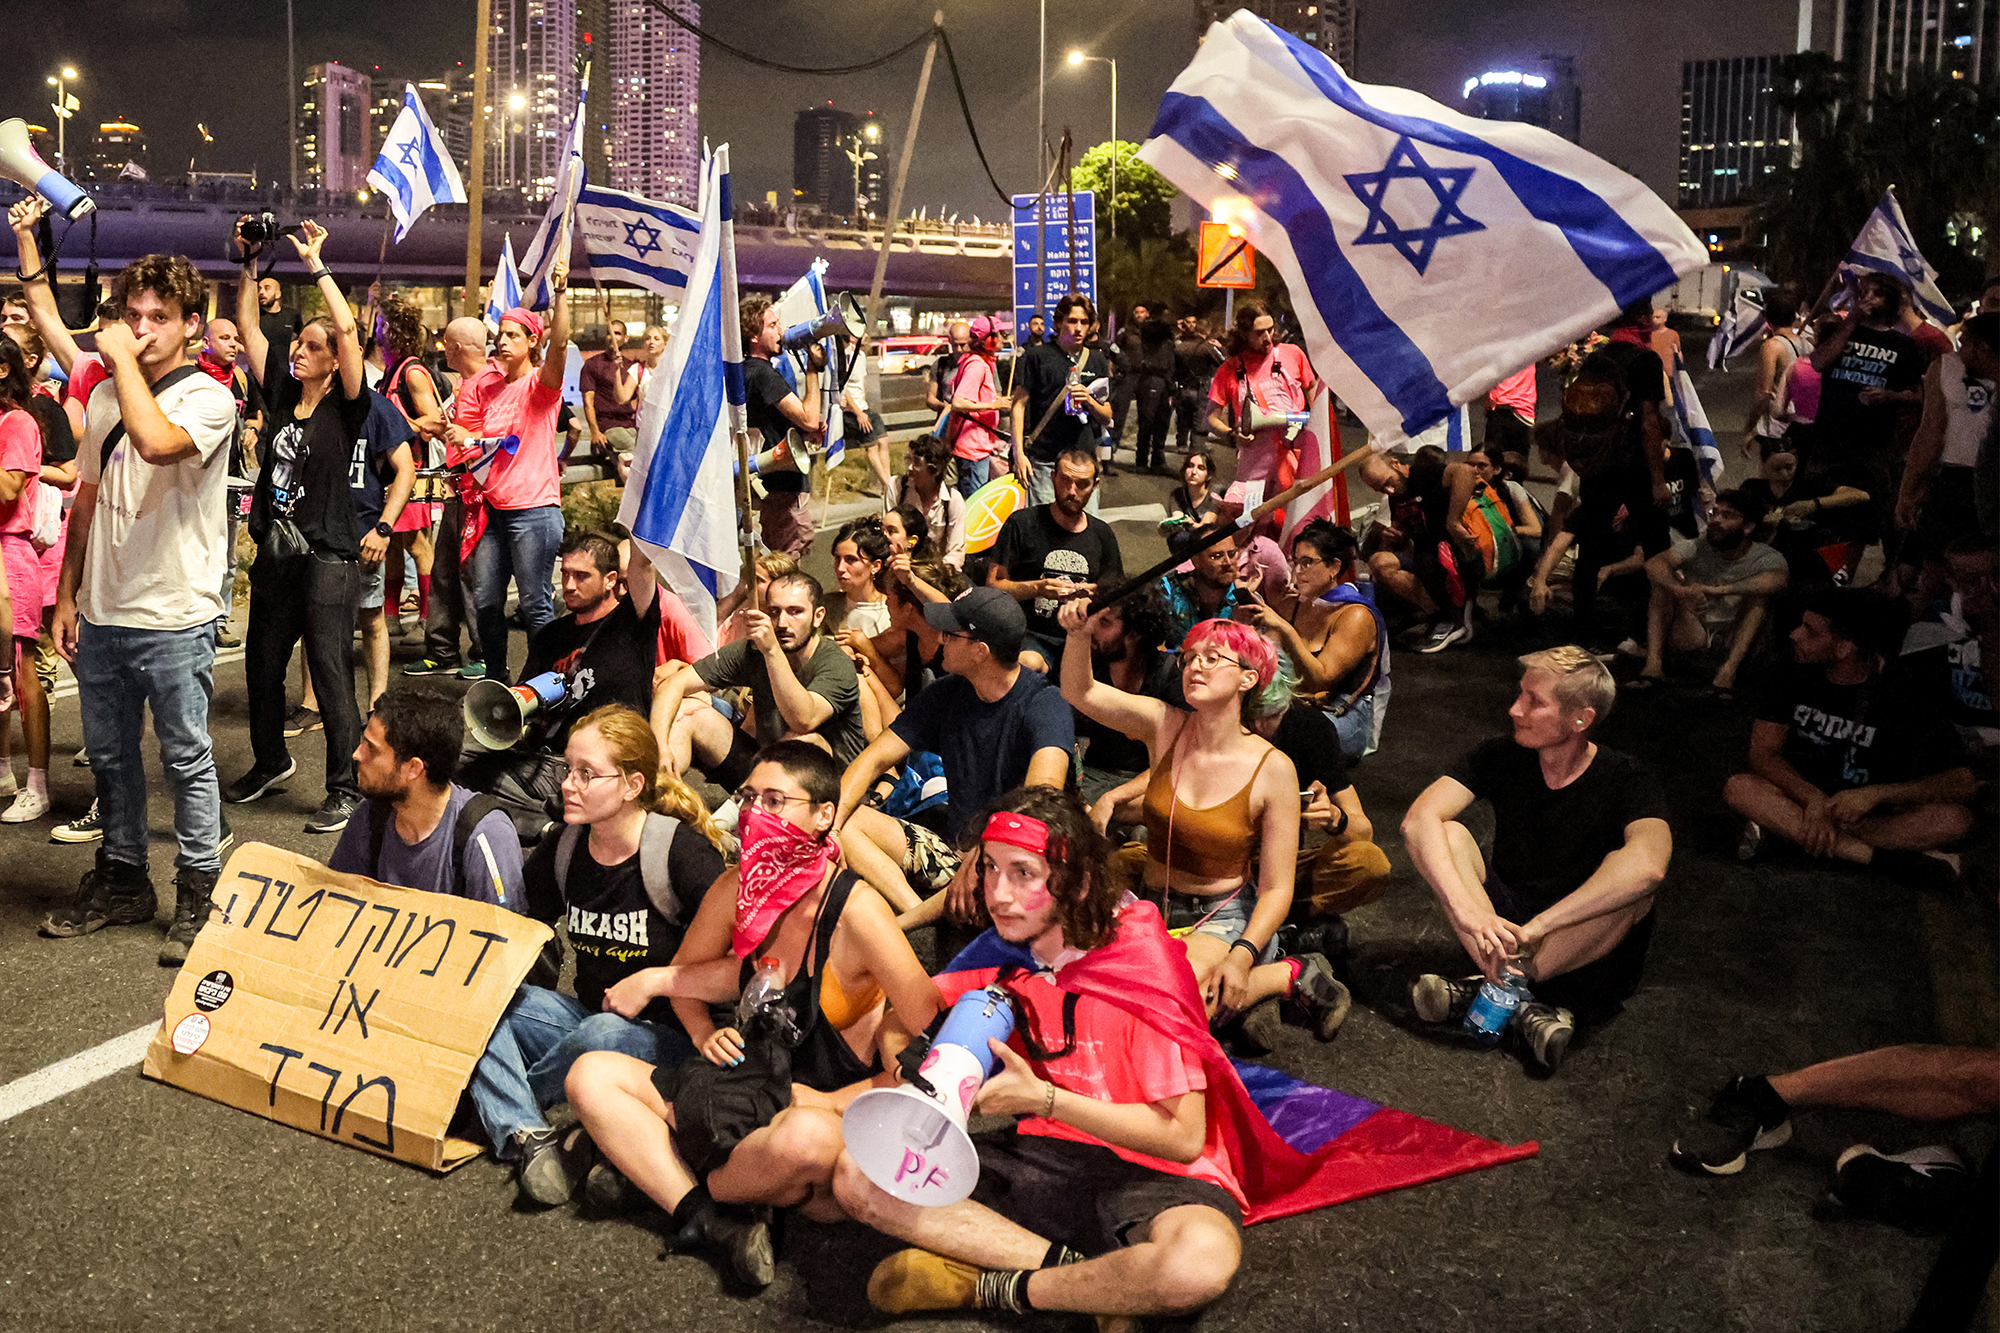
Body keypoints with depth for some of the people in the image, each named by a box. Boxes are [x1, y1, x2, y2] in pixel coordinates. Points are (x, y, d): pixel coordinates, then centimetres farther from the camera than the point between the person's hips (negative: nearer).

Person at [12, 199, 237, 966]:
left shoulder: (207, 398, -9)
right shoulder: (105, 397, 12)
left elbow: (157, 440, -32)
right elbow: (87, 503, 17)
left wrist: (123, 358, -20)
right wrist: (67, 597, 15)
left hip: (173, 619, -7)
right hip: (101, 614, 7)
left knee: (186, 760, 1)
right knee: (109, 755, 15)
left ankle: (199, 895, 11)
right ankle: (122, 881, 29)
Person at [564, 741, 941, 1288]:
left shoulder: (855, 910, -17)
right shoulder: (736, 890, 1)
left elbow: (933, 1033, -19)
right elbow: (684, 971, 20)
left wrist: (832, 1100, -18)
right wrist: (705, 1033, 1)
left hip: (826, 1111, -6)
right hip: (745, 1091, 7)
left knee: (805, 1138, -42)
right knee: (591, 1074, -5)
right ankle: (713, 1221, -20)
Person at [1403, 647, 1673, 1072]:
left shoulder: (1625, 781, -16)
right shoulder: (1500, 757, -5)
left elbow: (1648, 864, -38)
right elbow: (1419, 820, -20)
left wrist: (1536, 927, -44)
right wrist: (1467, 910, -37)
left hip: (1585, 953, -3)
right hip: (1503, 924, 3)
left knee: (1628, 877, -32)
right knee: (1448, 836, -19)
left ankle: (1496, 986, -28)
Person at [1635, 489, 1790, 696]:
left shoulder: (1764, 558, -8)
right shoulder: (1696, 549, -3)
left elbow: (1779, 579, -34)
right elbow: (1654, 564, -21)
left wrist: (1719, 590, -44)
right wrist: (1683, 591, -42)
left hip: (1738, 640, -2)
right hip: (1694, 636, 2)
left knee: (1759, 593, -25)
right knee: (1665, 580, -15)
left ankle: (1728, 671, -38)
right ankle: (1654, 664, -26)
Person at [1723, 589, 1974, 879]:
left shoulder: (1908, 699, -9)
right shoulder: (1794, 681, -2)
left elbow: (1962, 783, -14)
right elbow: (1763, 754, -10)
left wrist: (1876, 793, -28)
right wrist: (1814, 799, -29)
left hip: (1873, 815, -1)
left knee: (1954, 819, -30)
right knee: (1738, 788, -30)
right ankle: (1878, 857, -34)